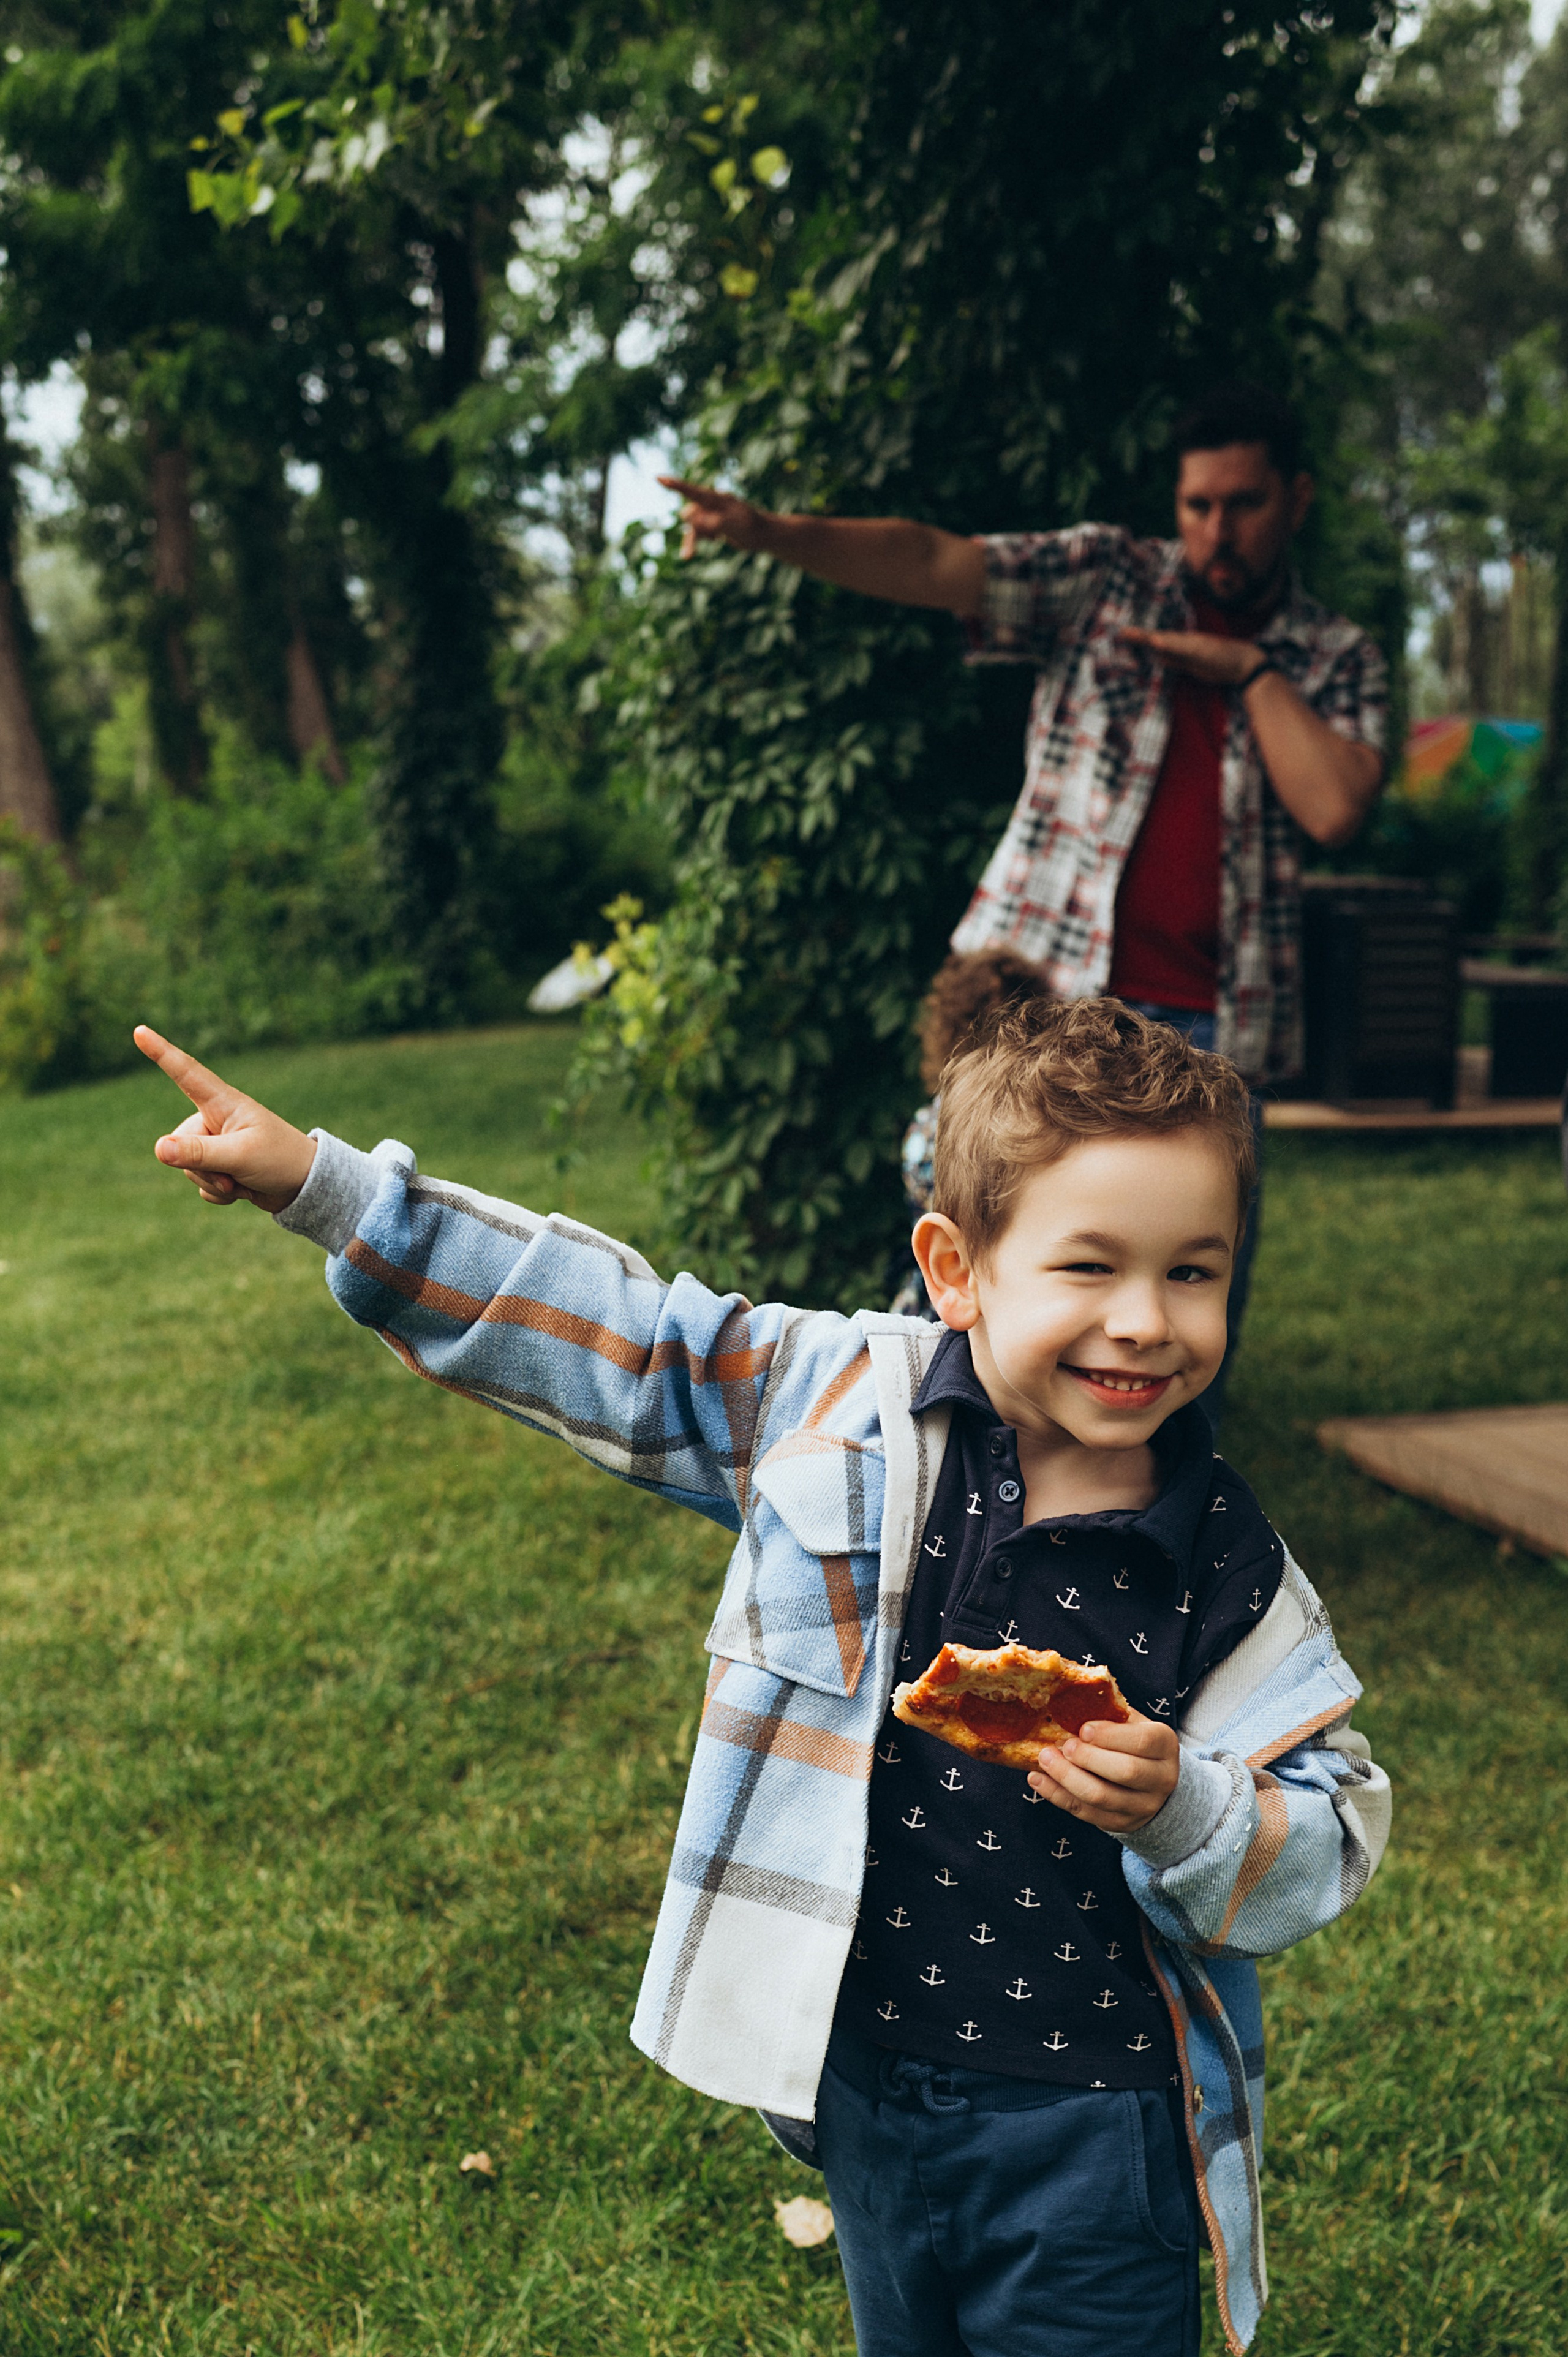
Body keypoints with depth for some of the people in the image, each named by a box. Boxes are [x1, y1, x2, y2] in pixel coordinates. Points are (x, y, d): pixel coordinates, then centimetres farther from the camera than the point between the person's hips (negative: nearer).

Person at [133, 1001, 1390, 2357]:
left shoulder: (1227, 1577, -13)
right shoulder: (847, 1404, -10)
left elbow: (1328, 1850, -6)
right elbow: (615, 1342, -4)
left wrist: (1178, 1809, -28)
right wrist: (323, 1185, -6)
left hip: (1089, 2134, -2)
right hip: (869, 2089, 3)